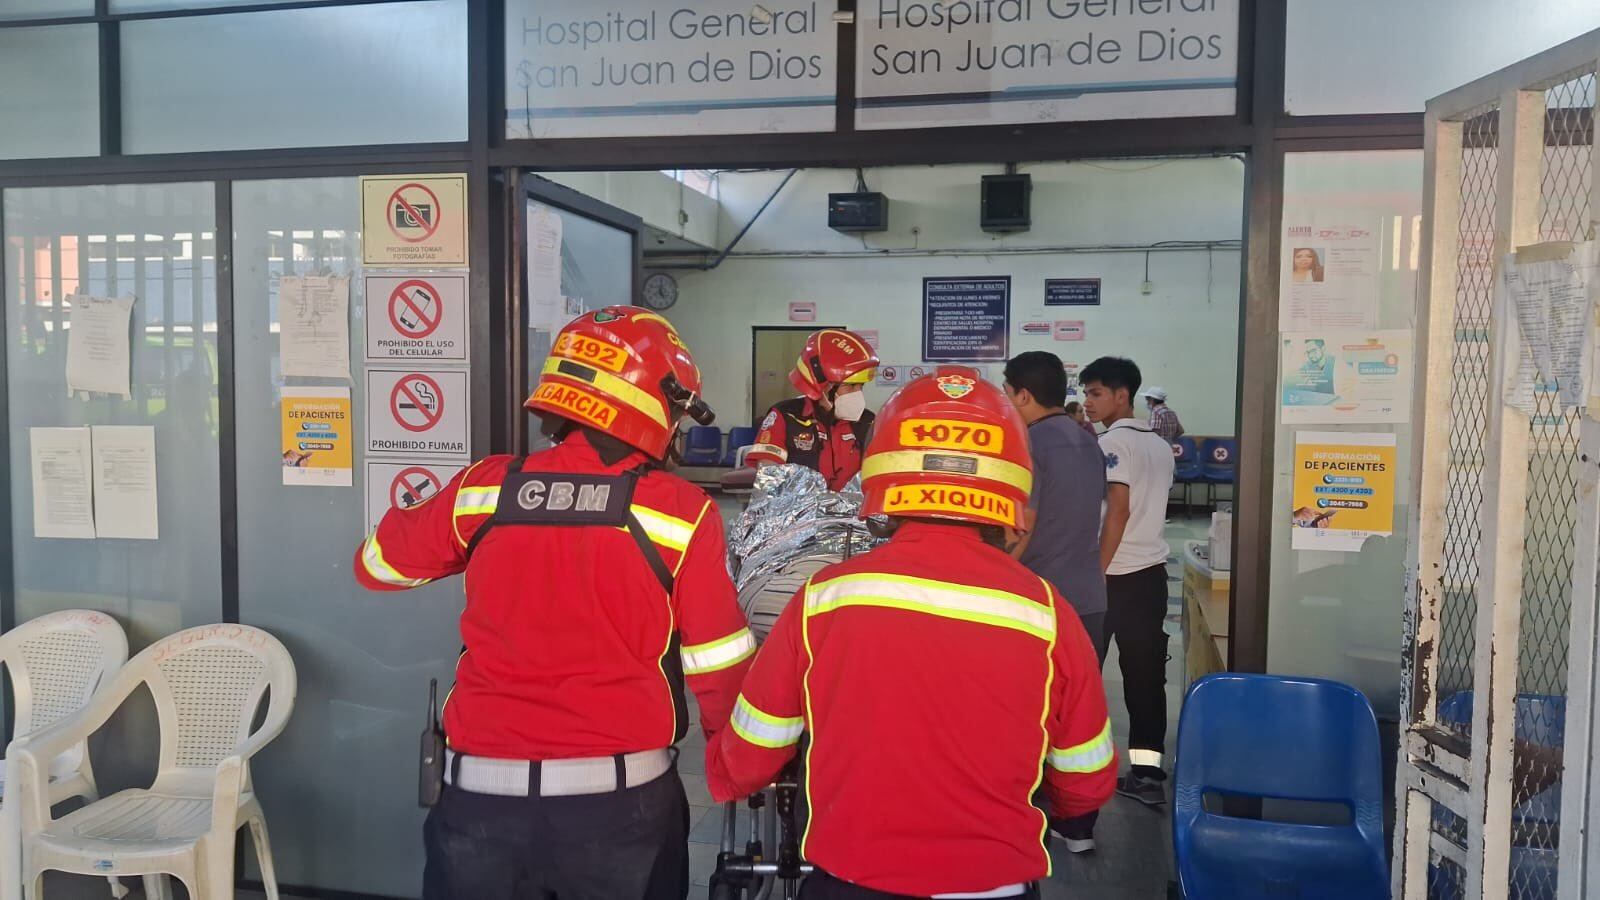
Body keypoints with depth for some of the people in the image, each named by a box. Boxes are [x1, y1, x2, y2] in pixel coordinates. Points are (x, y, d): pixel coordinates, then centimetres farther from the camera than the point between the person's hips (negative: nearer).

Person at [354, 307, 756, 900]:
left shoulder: (483, 488, -3)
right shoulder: (681, 512, -10)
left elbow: (376, 564, 15)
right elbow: (717, 666, -4)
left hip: (482, 793, 2)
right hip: (619, 796, -2)